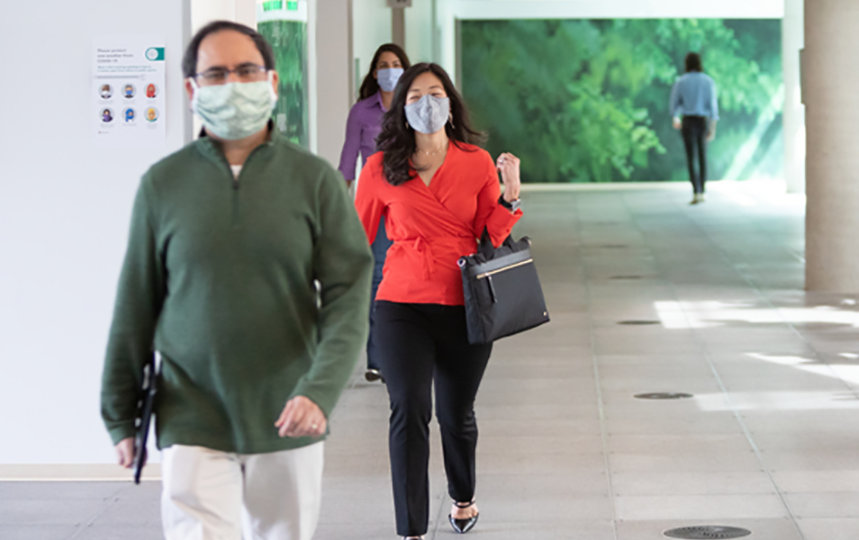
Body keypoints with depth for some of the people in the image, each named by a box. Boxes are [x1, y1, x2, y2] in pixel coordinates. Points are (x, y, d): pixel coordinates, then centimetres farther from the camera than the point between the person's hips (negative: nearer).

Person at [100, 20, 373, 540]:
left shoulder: (315, 179, 0)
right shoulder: (163, 184, 2)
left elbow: (349, 293, -6)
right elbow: (135, 308, 8)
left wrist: (321, 390, -20)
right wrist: (120, 417, 9)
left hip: (288, 419, 1)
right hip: (193, 424, -1)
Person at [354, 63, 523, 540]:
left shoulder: (477, 164, 4)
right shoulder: (382, 168, 2)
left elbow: (492, 236, 4)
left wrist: (511, 193, -10)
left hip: (464, 305, 1)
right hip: (402, 307, -1)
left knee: (457, 413, 12)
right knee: (409, 411, -11)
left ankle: (463, 497, 41)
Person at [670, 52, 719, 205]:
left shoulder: (681, 81, -5)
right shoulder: (708, 81, -3)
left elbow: (675, 103, 5)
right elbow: (712, 104, -7)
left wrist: (676, 118, 27)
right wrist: (713, 128, -4)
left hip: (688, 121, -2)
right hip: (703, 121, 2)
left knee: (691, 159, -4)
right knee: (702, 156, 17)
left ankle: (696, 193, -19)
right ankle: (701, 193, 20)